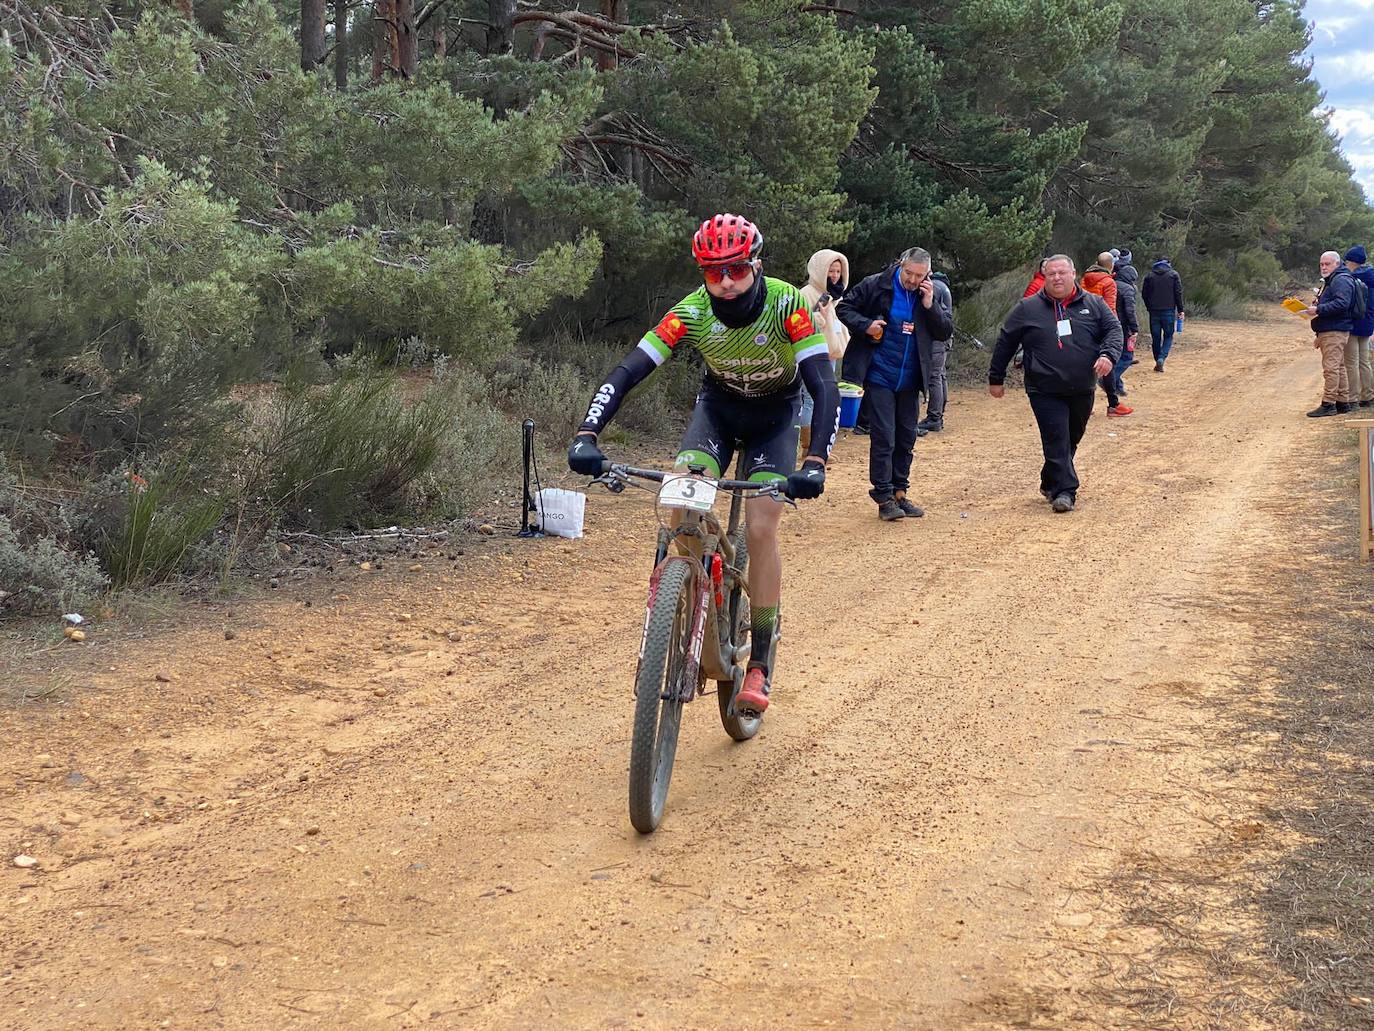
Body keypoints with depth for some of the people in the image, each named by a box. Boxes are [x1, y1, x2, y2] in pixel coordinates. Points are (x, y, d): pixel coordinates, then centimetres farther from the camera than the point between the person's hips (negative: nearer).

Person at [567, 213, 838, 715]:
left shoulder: (787, 304, -31)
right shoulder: (692, 312, -25)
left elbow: (823, 385, -37)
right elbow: (626, 373, -29)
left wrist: (815, 463, -50)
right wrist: (586, 436, -44)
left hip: (775, 415, -2)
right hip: (718, 405, 2)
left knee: (761, 527, -16)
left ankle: (760, 665, -4)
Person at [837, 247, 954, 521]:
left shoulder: (938, 292, -1)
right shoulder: (876, 285, -9)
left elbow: (946, 332, -2)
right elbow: (845, 307, 1)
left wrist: (930, 305, -16)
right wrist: (865, 325, -17)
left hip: (910, 380, 4)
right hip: (879, 377, -4)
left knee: (907, 437, 11)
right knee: (883, 438, -5)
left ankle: (900, 493, 22)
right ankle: (884, 498, 2)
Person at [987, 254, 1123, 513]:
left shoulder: (1094, 304, 6)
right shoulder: (1027, 309, 1)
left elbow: (1114, 329, 4)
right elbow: (1005, 342, 8)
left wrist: (1108, 355, -17)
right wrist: (996, 378, 10)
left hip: (1083, 391, 3)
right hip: (1045, 392, -3)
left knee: (1071, 440, 13)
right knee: (1057, 441, -11)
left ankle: (1050, 484, 30)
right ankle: (1065, 491, -8)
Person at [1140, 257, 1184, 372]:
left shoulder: (1150, 275, 5)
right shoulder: (1173, 275, 0)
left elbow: (1144, 294, 6)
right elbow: (1178, 293, -3)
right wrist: (1180, 310, 2)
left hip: (1154, 311, 2)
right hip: (1169, 311, -2)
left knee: (1155, 337, 9)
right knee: (1168, 336, 6)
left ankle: (1158, 363, 11)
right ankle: (1162, 358, -15)